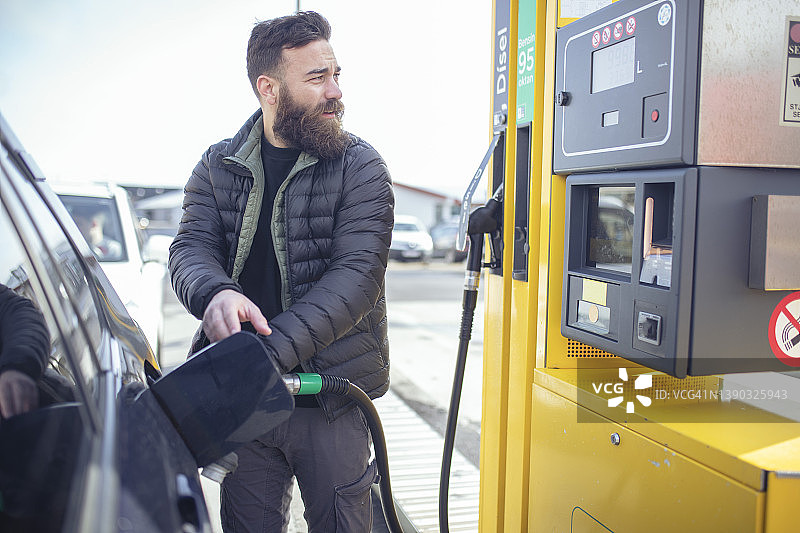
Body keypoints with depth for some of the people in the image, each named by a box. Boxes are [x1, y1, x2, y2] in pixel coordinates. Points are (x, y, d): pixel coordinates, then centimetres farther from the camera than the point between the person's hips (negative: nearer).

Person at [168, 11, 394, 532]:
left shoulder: (361, 166, -4)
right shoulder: (219, 166, 7)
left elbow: (357, 273, -16)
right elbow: (191, 248, -2)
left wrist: (270, 351, -28)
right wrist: (215, 293, -28)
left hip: (330, 394, -2)